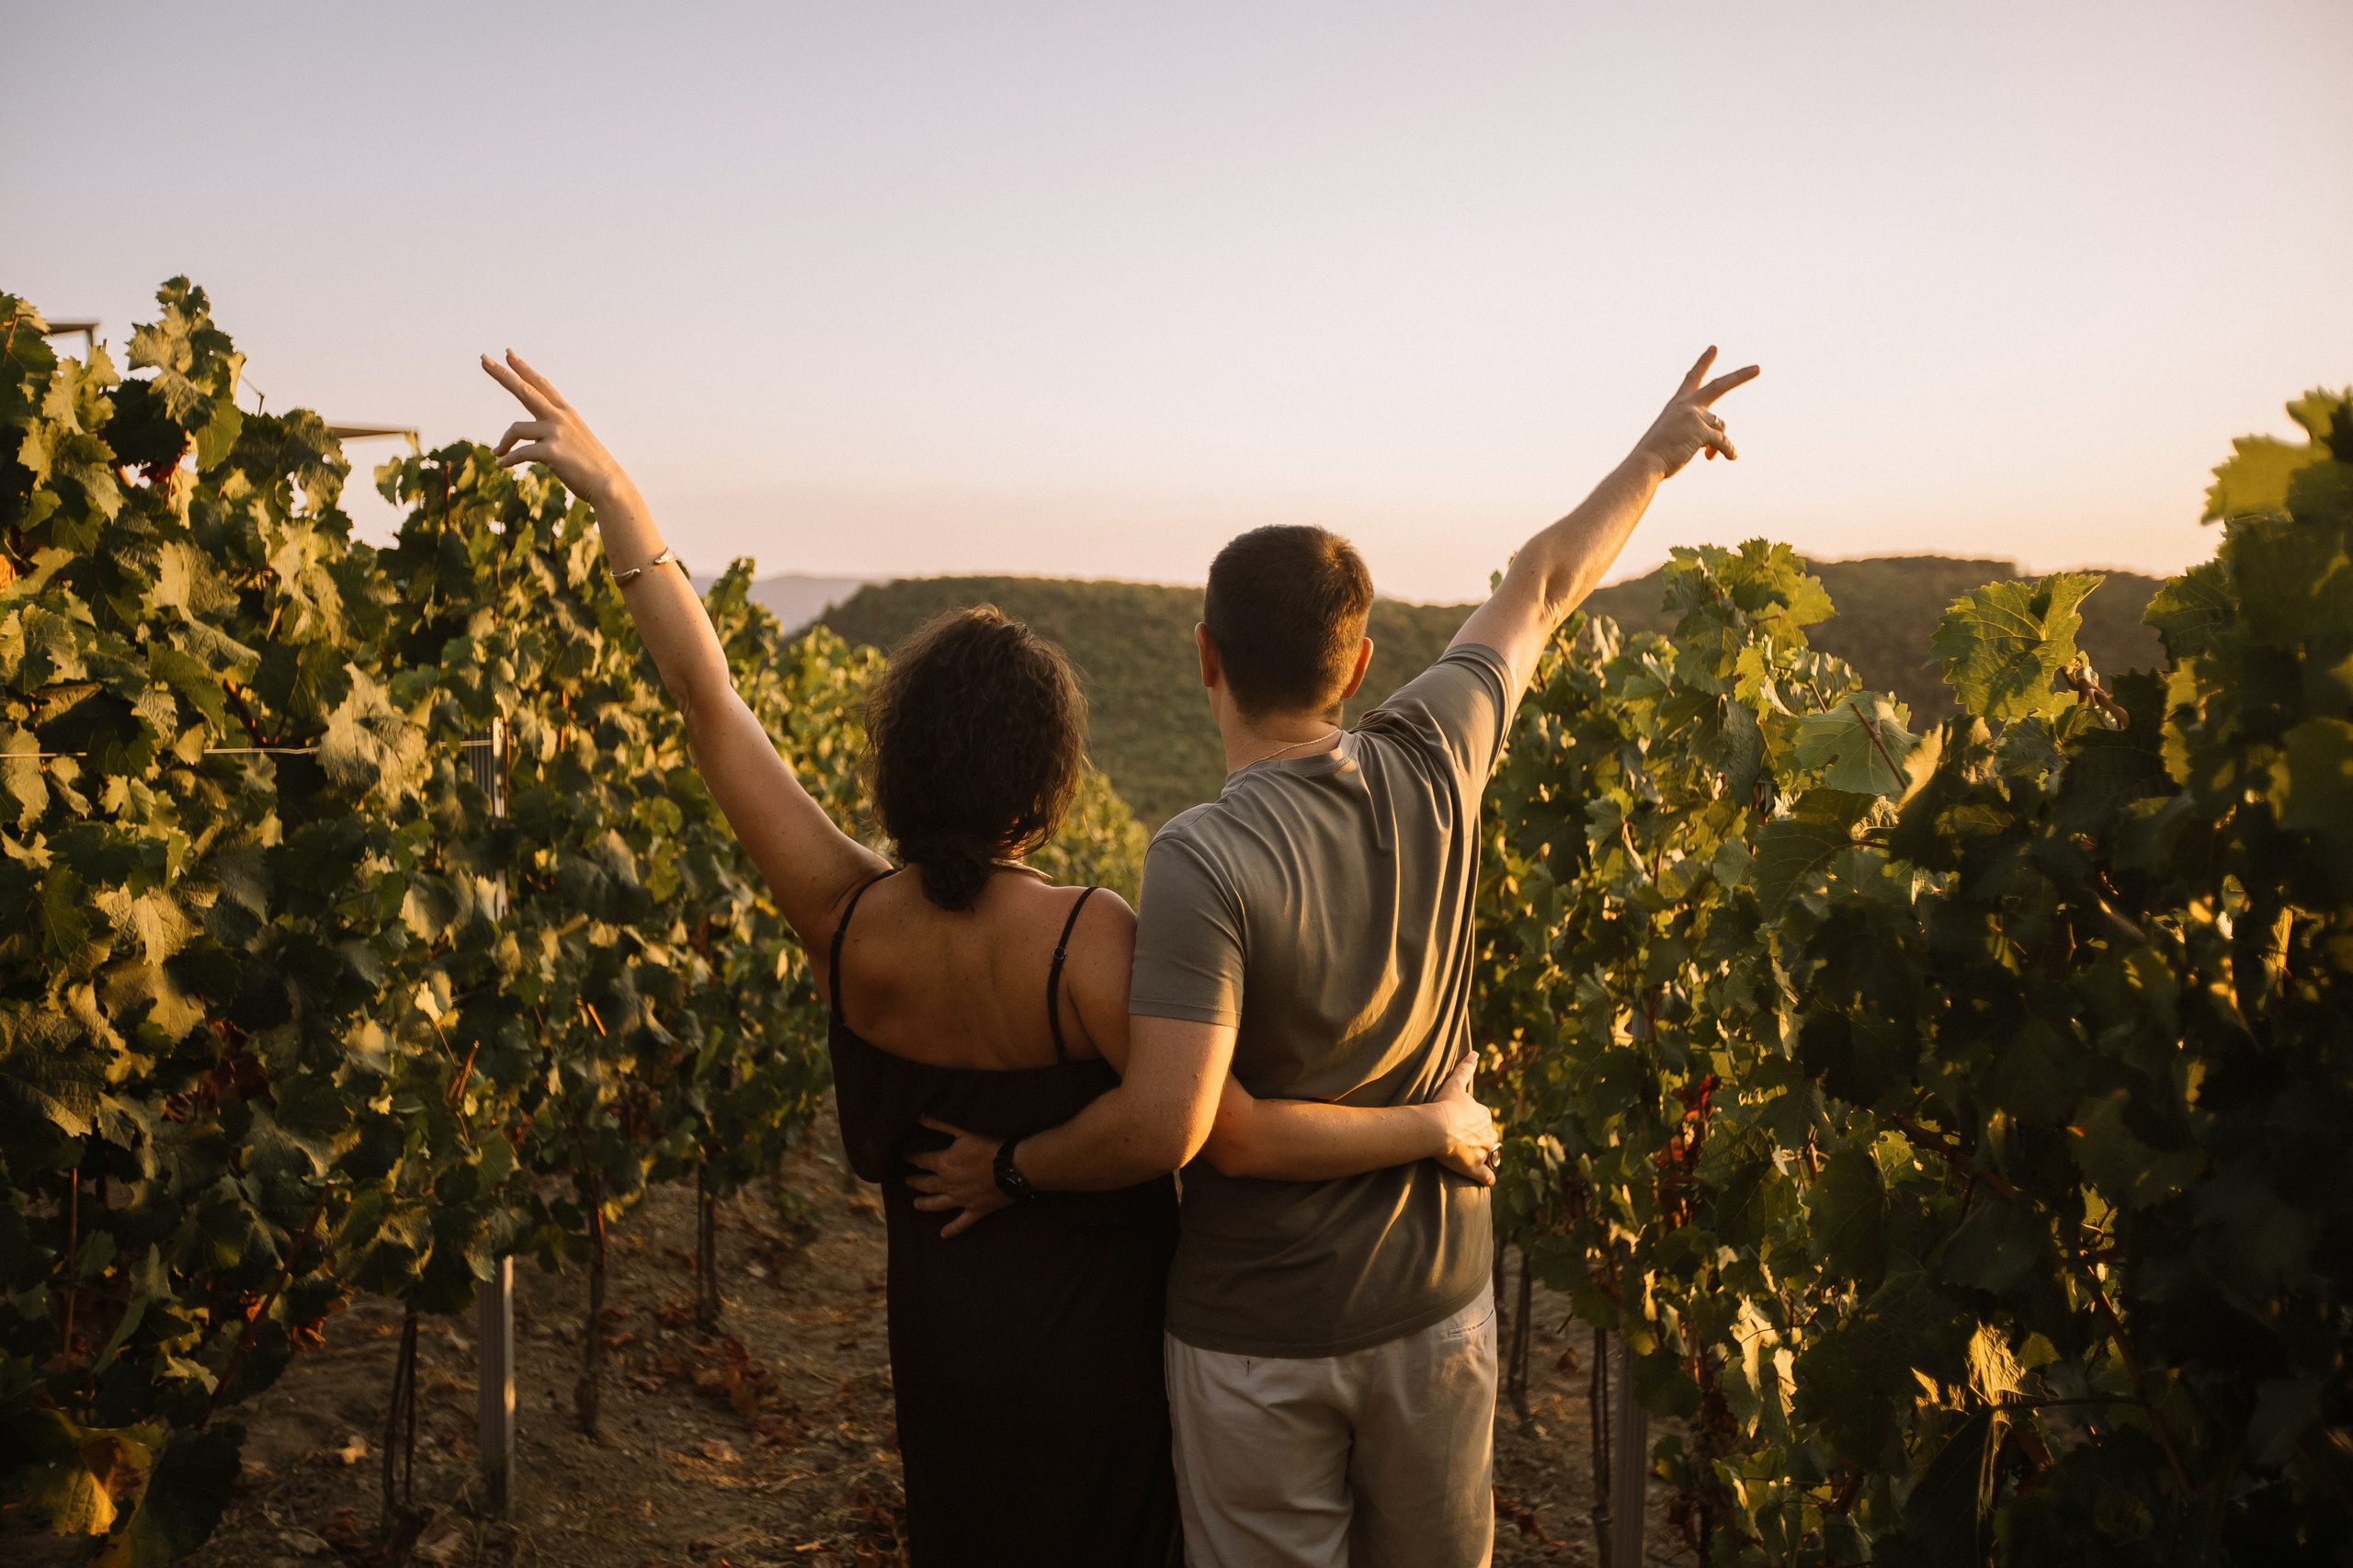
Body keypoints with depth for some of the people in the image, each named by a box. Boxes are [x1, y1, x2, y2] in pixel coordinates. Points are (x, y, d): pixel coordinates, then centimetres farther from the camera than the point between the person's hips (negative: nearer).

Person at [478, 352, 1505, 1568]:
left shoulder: (843, 924, -18)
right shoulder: (1086, 943, -31)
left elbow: (710, 706, -16)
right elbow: (1233, 1131, -34)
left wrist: (613, 495, -13)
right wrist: (1435, 1125, -20)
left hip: (942, 1338, 4)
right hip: (1096, 1338, -4)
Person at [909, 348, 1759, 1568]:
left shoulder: (1202, 859, -25)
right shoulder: (1432, 763, -8)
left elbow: (1163, 1126, -30)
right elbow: (1540, 590, 7)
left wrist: (1012, 1168, -12)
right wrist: (1654, 457, 24)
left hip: (1258, 1335, -5)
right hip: (1434, 1302, 5)